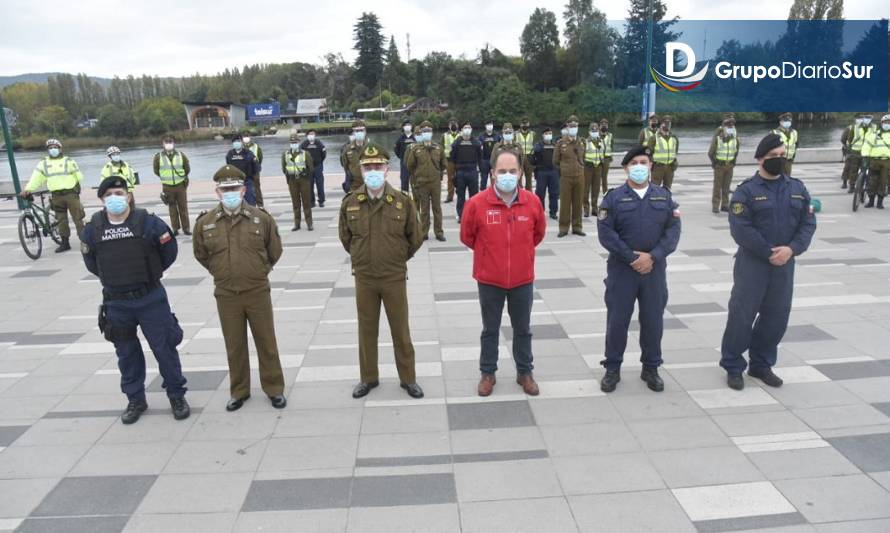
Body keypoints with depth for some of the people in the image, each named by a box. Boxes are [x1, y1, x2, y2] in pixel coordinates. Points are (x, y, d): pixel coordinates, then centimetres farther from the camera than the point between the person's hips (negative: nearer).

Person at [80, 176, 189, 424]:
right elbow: (91, 262, 15)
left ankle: (177, 396, 19)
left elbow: (169, 251, 3)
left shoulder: (148, 222, -10)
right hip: (115, 303, 3)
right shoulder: (92, 228, -2)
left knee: (164, 349, 3)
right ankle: (135, 400, 28)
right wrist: (112, 277, 14)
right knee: (127, 354, 13)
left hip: (151, 298, -3)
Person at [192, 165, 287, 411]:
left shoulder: (261, 218, -7)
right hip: (226, 295, 1)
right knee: (234, 346, 13)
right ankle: (239, 391, 29)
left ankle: (274, 389, 24)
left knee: (266, 342, 9)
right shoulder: (205, 223, -4)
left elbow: (274, 250, 7)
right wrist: (221, 272, 13)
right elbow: (201, 254, 13)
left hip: (258, 291, -1)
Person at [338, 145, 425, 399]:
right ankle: (369, 377, 30)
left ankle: (408, 378, 25)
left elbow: (415, 238, 2)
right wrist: (362, 257, 12)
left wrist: (398, 258, 8)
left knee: (401, 331, 9)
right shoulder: (350, 202, -6)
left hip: (395, 277, -1)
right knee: (367, 330, 13)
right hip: (363, 278, 2)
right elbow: (345, 237, 11)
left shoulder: (402, 201, -10)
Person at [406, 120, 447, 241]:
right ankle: (424, 233, 15)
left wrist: (437, 173, 12)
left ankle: (439, 232, 14)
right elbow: (410, 165, 4)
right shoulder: (415, 148, -4)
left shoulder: (438, 148, 3)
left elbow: (444, 163, 14)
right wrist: (417, 175, 8)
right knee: (424, 209, 6)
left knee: (437, 208, 6)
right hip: (421, 183, -1)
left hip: (436, 182, 1)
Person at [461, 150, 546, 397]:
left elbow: (538, 233, 11)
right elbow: (467, 236, 3)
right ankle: (488, 373, 29)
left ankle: (525, 372, 32)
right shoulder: (476, 203, -14)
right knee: (490, 330, 13)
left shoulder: (532, 202, -7)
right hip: (489, 280, -1)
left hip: (523, 279, 2)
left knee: (523, 330, 15)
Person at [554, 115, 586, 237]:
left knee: (577, 203, 7)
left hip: (579, 177, 3)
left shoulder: (581, 142, 8)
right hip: (565, 177, -3)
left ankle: (577, 227, 16)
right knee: (565, 203, 1)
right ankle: (563, 228, 10)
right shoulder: (561, 142, -2)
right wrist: (564, 169, 10)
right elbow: (556, 160, 6)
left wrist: (580, 169, 15)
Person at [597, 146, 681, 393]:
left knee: (653, 320, 9)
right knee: (617, 320, 3)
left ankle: (651, 368, 26)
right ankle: (612, 368, 18)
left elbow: (673, 230, 0)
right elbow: (605, 233, -10)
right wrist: (632, 258, -14)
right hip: (622, 269, -2)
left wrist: (652, 256, -14)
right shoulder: (614, 197, -1)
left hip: (655, 269, 2)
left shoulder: (664, 196, 7)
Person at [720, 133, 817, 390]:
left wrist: (792, 248, -12)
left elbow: (808, 223, 4)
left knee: (777, 316, 11)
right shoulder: (746, 190, -7)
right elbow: (740, 229, -15)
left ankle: (761, 364, 26)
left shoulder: (797, 188, 8)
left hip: (784, 263, 5)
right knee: (742, 314, -2)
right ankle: (733, 366, 12)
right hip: (752, 263, -5)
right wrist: (768, 253, -17)